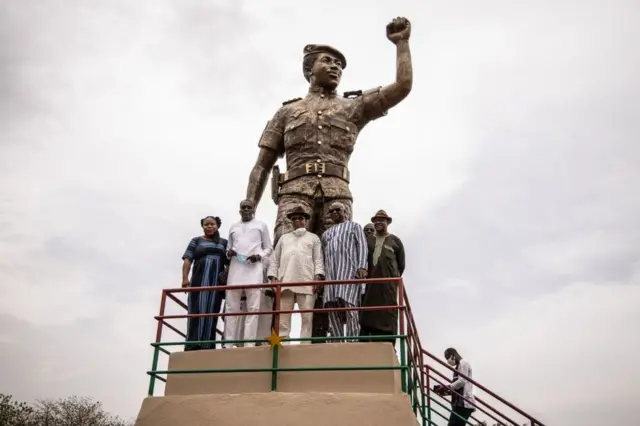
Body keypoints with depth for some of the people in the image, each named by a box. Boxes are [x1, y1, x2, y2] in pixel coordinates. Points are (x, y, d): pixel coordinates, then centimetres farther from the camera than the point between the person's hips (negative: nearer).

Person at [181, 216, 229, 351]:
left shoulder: (224, 242, 18)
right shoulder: (196, 240, 13)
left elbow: (230, 262, 14)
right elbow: (187, 259, 4)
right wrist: (185, 278, -11)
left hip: (216, 283, 2)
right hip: (199, 281, -2)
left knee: (211, 313, -1)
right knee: (197, 312, -8)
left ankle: (208, 346, -1)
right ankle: (193, 346, -12)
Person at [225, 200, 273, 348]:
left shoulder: (261, 225, 15)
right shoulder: (233, 227, 23)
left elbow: (269, 248, 12)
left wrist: (259, 256, -7)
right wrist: (228, 253, 2)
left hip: (254, 269, -3)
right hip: (235, 269, 3)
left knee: (253, 307, -10)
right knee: (232, 307, -2)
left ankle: (249, 344, -13)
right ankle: (229, 344, -1)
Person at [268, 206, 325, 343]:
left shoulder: (313, 238, 18)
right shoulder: (283, 238, 25)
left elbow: (318, 259, 7)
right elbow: (275, 259, 19)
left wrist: (318, 276, -7)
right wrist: (273, 277, 6)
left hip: (306, 282, -2)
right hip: (285, 281, 2)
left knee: (307, 316, -8)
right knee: (283, 316, -3)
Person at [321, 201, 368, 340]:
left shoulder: (354, 226, 18)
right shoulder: (326, 234, 30)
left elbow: (362, 247, 3)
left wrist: (362, 267, -13)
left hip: (350, 269, -4)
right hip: (331, 272, 5)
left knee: (349, 306, -17)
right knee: (332, 307, -8)